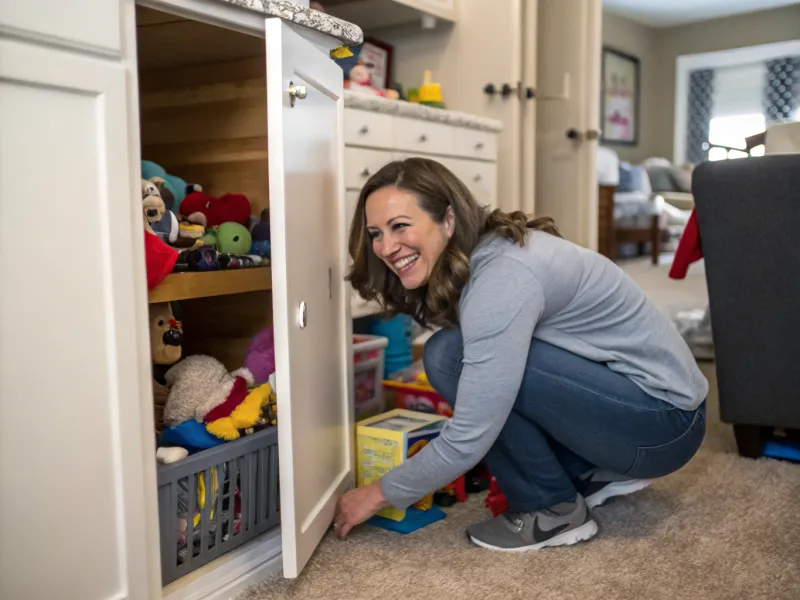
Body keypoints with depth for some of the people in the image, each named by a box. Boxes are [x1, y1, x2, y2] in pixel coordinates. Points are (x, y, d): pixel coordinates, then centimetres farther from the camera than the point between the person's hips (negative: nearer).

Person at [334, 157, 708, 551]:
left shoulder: (502, 278, -25)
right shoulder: (480, 255, 2)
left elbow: (469, 438, -24)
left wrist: (381, 493, -10)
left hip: (663, 420, -9)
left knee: (451, 356, -20)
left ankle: (554, 509, -2)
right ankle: (598, 473, 13)